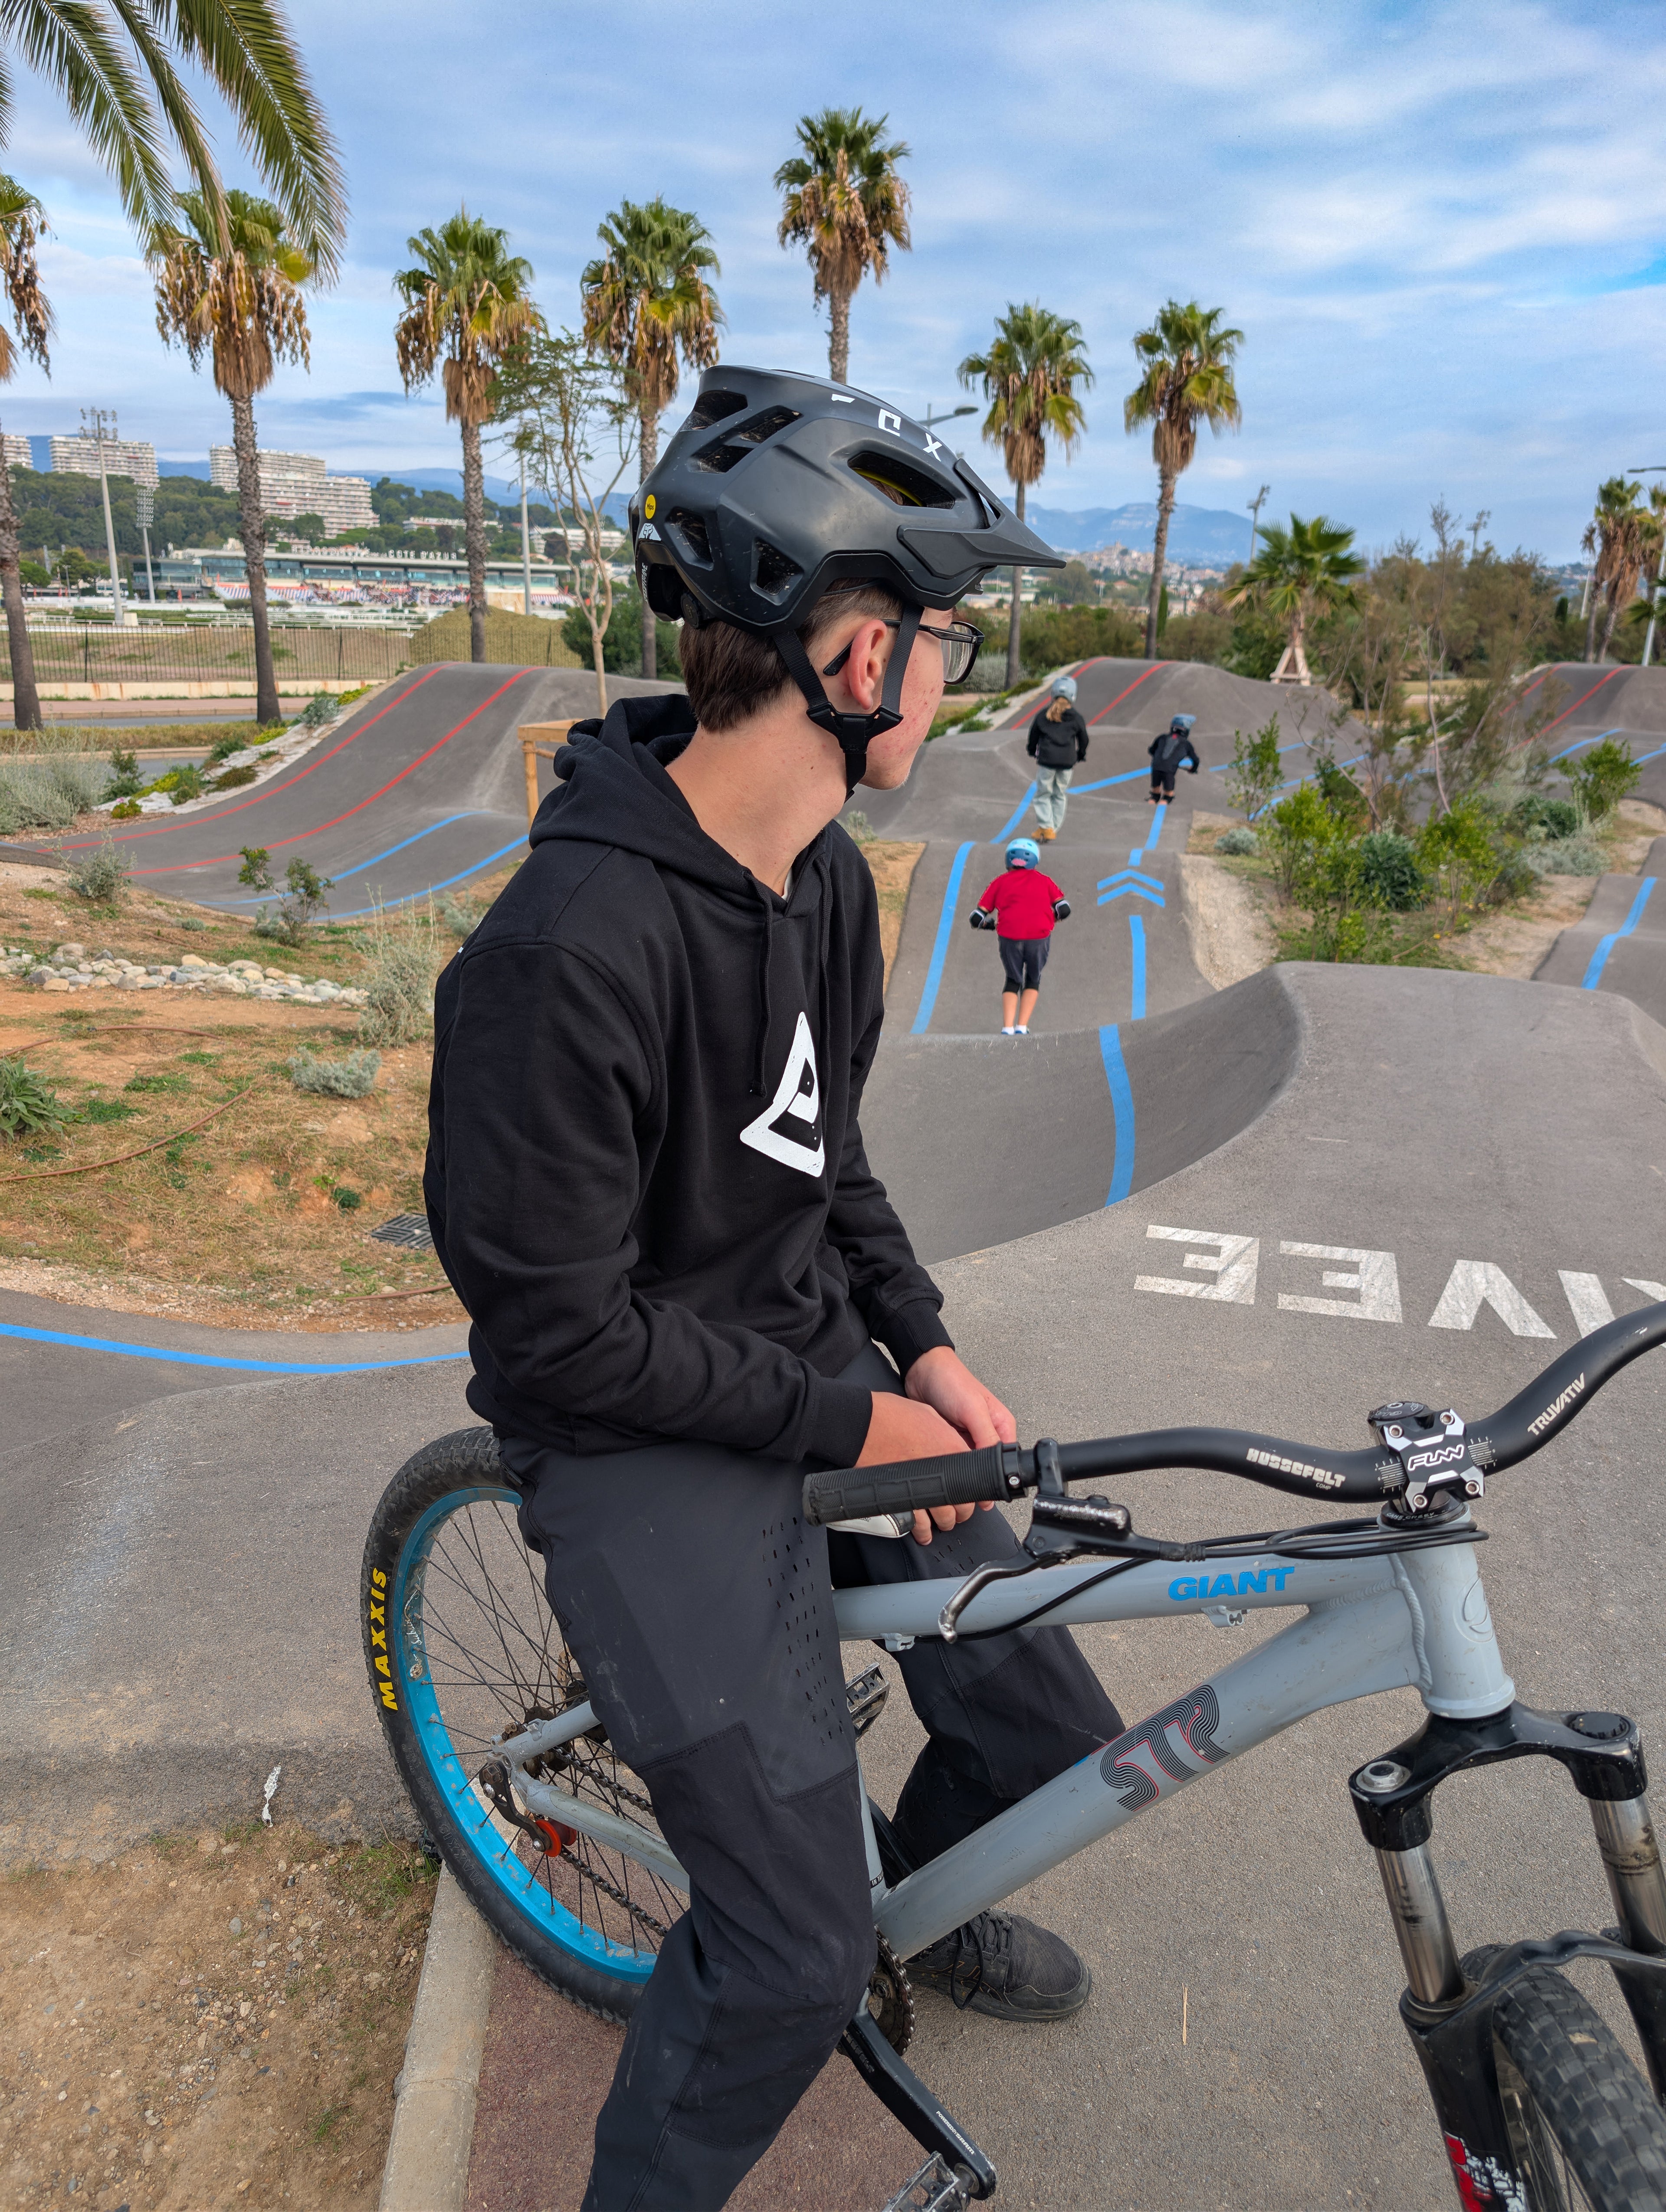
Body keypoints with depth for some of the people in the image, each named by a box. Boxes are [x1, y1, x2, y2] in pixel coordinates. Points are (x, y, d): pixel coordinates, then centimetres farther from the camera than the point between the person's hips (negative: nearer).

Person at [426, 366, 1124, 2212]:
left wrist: (926, 1351, 1)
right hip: (646, 1443, -7)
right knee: (790, 1960, -6)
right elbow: (561, 1326, -22)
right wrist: (849, 1418, -15)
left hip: (828, 1379, 8)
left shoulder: (825, 877, 0)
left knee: (1051, 1736, 14)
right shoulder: (570, 947, -29)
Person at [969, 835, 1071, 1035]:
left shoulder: (1000, 882, 18)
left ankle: (1007, 1028, 4)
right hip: (1039, 936, 0)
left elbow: (976, 918, 11)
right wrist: (1052, 919, 27)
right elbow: (1064, 909, 6)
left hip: (1009, 937, 0)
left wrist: (989, 924, 32)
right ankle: (1022, 1028, 9)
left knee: (1013, 981, 19)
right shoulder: (1044, 881, 18)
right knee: (1033, 981, 20)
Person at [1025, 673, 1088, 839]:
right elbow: (1084, 740, 12)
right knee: (1059, 796, 13)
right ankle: (1054, 829, 13)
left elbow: (1034, 735, 12)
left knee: (1043, 794, 6)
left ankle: (1046, 827, -8)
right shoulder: (1076, 718, 4)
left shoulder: (1043, 715, 3)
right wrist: (1080, 757, 27)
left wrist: (1032, 752, 28)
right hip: (1067, 762, 1)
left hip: (1046, 760, -1)